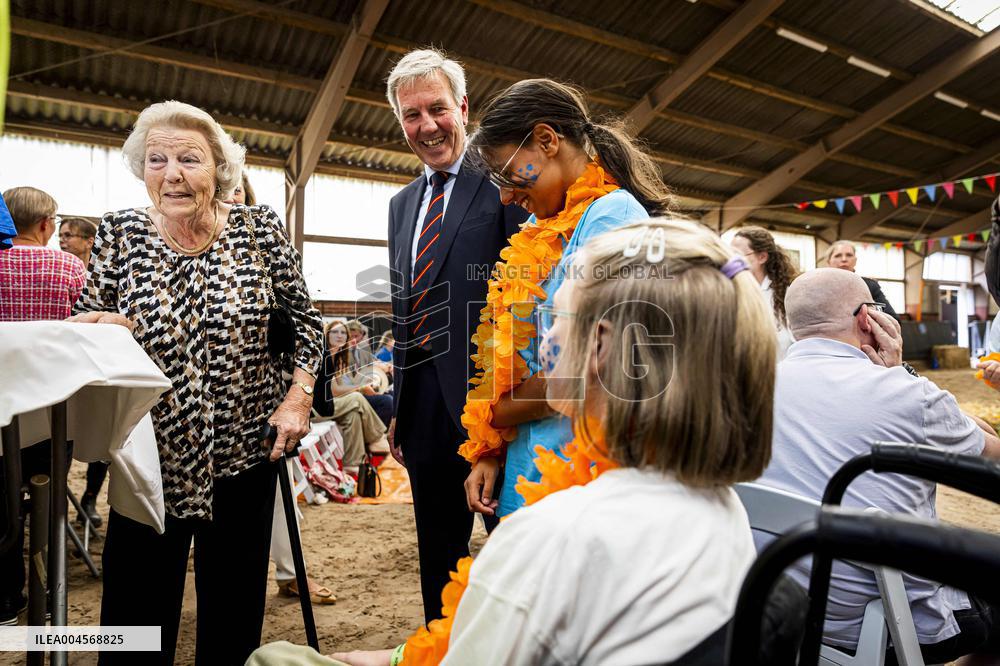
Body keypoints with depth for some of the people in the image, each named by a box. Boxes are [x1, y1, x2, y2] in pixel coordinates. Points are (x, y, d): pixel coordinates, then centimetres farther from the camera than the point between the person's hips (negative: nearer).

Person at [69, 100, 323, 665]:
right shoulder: (120, 233, -2)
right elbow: (86, 333, 3)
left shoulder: (260, 228, -5)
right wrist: (111, 327, -20)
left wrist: (298, 398, -9)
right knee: (137, 615, 11)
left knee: (234, 612, 14)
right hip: (151, 451, 1)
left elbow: (305, 320, 2)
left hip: (245, 450, 0)